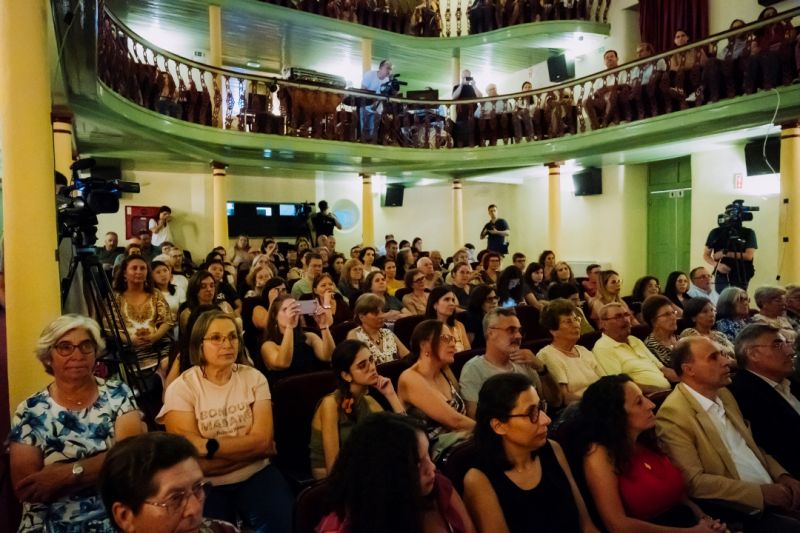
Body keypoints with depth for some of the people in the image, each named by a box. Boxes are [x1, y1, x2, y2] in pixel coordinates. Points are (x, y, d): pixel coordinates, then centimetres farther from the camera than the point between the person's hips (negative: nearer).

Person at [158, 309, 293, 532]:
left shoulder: (254, 378, 1)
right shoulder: (181, 388, -7)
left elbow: (262, 440, -9)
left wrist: (209, 446, -19)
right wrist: (249, 447, -10)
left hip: (256, 476, 2)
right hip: (206, 485, -2)